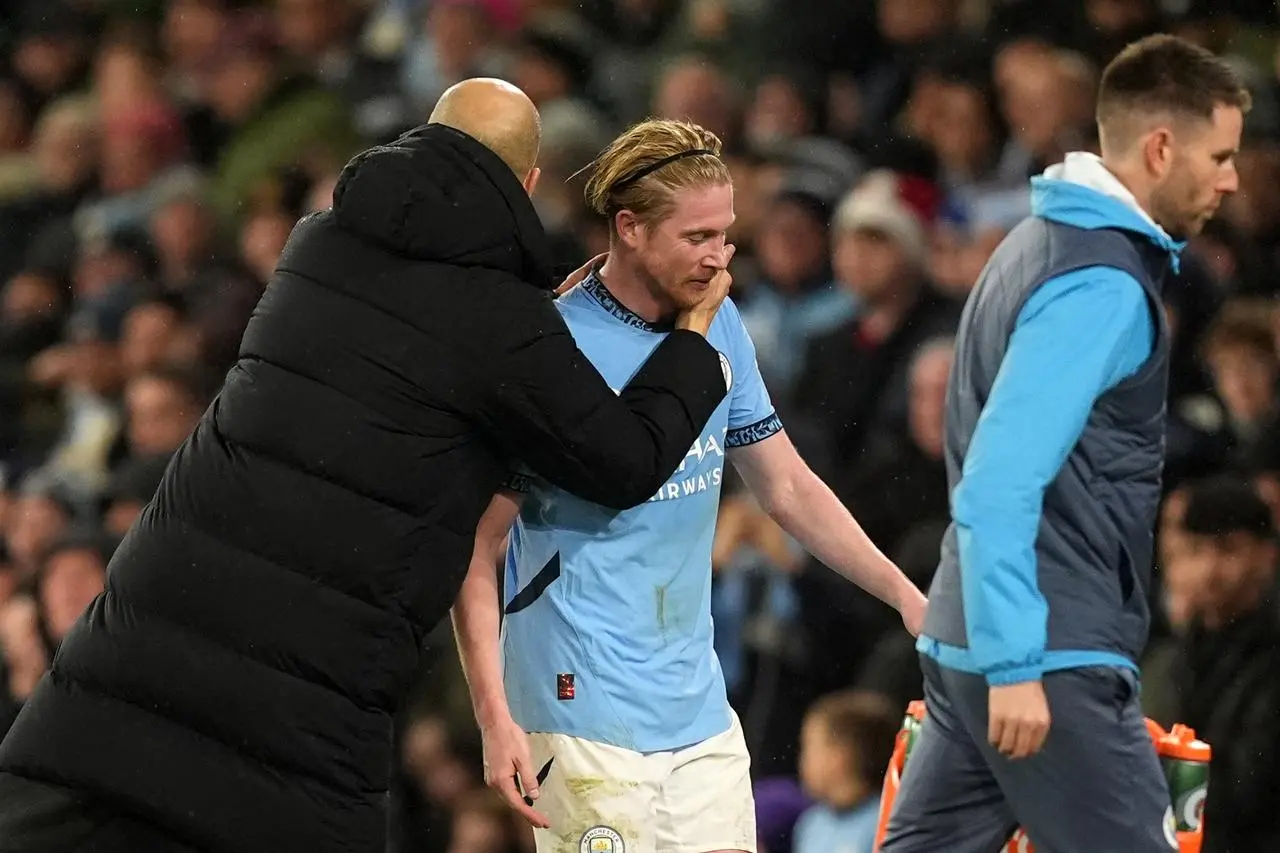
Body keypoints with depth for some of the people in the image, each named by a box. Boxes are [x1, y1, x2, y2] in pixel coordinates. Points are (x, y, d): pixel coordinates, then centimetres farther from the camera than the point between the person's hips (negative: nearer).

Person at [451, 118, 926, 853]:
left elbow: (788, 487, 19)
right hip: (586, 713, -7)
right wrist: (496, 717, -20)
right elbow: (478, 551, -11)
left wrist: (904, 593, 9)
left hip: (700, 708, 7)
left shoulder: (719, 327, 8)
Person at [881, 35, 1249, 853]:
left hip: (968, 643, 10)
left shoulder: (1046, 242, 15)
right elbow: (1001, 483, -23)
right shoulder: (1101, 286, -16)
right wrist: (1015, 664, -25)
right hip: (1052, 659, -10)